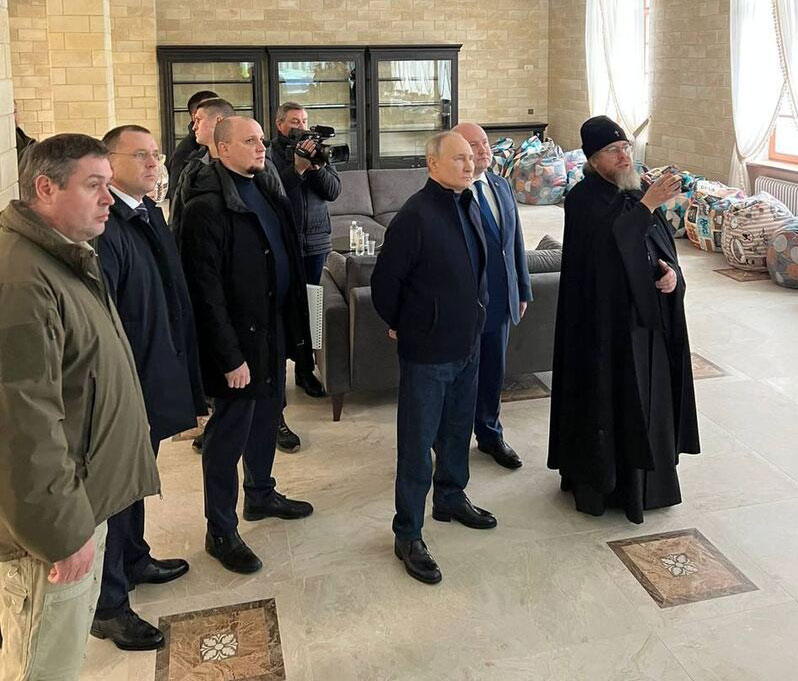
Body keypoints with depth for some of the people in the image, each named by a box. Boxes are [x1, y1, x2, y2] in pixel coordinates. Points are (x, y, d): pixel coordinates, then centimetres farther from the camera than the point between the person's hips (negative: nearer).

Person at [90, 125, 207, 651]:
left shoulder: (150, 214, 6)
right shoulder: (104, 229, -23)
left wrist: (177, 369, 12)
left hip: (156, 377, 9)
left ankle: (134, 560, 46)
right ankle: (109, 606, 23)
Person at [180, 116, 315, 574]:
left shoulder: (266, 188, 9)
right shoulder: (209, 205, -18)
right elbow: (207, 288, -20)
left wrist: (294, 325, 11)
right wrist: (230, 356, -20)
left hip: (274, 329, 8)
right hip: (238, 336, -8)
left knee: (267, 416, 22)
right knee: (230, 432, 3)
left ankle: (262, 494, 42)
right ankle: (221, 531, 18)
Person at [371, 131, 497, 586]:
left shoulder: (470, 207, 5)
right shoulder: (415, 216, -20)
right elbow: (385, 280, -14)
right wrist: (399, 325, -1)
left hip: (467, 344, 8)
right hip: (427, 350, -8)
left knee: (458, 429, 22)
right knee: (418, 443, 2)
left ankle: (451, 497, 44)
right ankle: (408, 534, 15)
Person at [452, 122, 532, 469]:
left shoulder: (501, 185, 6)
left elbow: (516, 240, 12)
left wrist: (522, 290, 13)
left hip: (500, 300, 6)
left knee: (493, 372, 20)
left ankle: (490, 435, 40)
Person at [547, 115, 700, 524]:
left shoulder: (637, 193, 9)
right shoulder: (582, 200, -12)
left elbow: (663, 246, 13)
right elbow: (608, 241, -29)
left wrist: (672, 271, -7)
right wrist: (647, 205, -34)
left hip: (647, 315, 7)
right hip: (605, 319, -7)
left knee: (647, 396, 15)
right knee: (606, 397, 2)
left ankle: (641, 476, 32)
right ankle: (597, 478, 18)